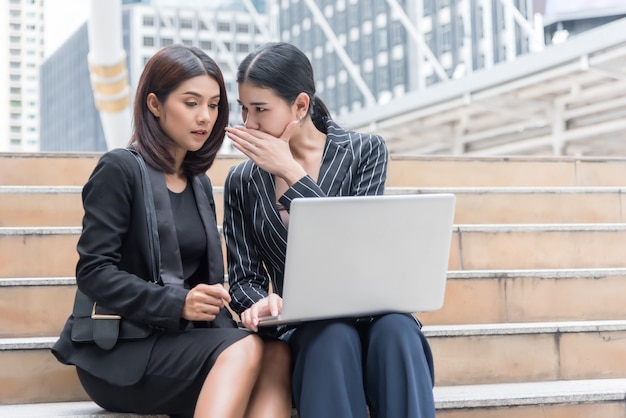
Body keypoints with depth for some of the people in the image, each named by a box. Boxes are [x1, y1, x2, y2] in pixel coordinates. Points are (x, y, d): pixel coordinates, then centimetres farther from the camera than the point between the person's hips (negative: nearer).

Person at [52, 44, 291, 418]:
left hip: (183, 339, 6)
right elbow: (93, 271, -11)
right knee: (244, 350, -32)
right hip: (120, 352, -6)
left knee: (278, 353, -26)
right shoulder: (120, 170, -3)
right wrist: (176, 304, -22)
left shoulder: (199, 184, 19)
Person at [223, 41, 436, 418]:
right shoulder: (242, 182, 9)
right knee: (335, 337, -35)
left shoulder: (365, 151, 4)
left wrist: (291, 172, -11)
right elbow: (244, 278, 9)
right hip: (302, 328, 1)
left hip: (370, 312, 0)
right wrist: (259, 304, -16)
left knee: (395, 329, -35)